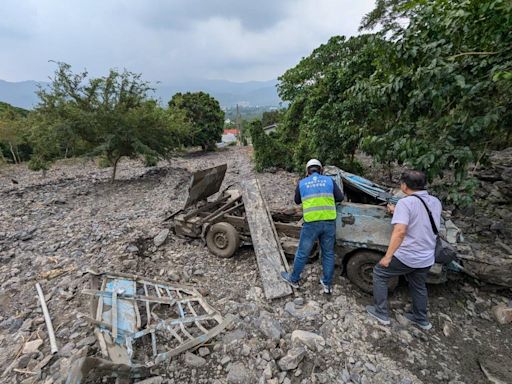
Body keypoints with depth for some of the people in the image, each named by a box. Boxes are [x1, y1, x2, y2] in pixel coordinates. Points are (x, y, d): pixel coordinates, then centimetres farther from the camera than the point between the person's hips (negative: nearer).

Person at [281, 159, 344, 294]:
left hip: (311, 223, -2)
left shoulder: (302, 183, 5)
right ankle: (327, 284, 28)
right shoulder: (329, 180, 6)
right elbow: (340, 197, 9)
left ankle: (294, 279, 30)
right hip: (329, 222, 2)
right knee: (328, 253, 17)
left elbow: (297, 201, 18)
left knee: (302, 253, 12)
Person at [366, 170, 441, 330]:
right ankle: (422, 319, 45)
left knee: (379, 273, 14)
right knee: (419, 286, 28)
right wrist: (397, 212, 24)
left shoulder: (405, 202, -21)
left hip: (407, 257, -7)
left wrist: (387, 256, -26)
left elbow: (400, 231, -30)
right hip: (427, 258, 7)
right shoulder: (436, 202, 2)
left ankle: (381, 313, 21)